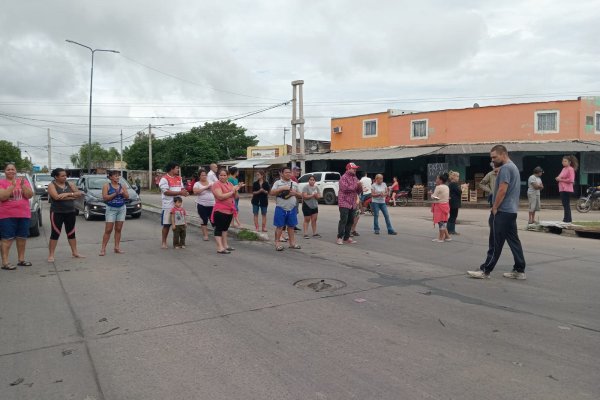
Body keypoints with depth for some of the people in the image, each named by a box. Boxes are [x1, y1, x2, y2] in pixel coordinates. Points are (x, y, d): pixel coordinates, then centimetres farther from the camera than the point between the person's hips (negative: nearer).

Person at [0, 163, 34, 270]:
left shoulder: (24, 181, 7)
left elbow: (30, 195, -2)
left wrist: (22, 185, -16)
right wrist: (12, 185, -21)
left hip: (24, 214, 4)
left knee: (22, 238, 10)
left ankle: (21, 259, 20)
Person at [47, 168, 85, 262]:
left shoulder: (69, 184, 7)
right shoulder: (52, 185, -6)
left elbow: (79, 193, -1)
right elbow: (56, 197, -21)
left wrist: (68, 194, -17)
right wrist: (72, 196, -14)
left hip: (70, 212, 4)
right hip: (57, 213, -4)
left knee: (71, 233, 10)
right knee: (55, 233, -3)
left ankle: (75, 252, 18)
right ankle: (51, 255, 3)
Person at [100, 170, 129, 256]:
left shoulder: (121, 186, 10)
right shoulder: (106, 185, -1)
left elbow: (127, 197, 6)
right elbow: (105, 197, -11)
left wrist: (123, 193, -13)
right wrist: (115, 193, -18)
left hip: (121, 209, 4)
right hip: (111, 209, -4)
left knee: (118, 229, 6)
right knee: (108, 230, -6)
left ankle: (117, 247, 11)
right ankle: (103, 248, -2)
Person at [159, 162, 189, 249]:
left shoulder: (179, 178, 15)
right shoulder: (164, 179, -8)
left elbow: (182, 188, 17)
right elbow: (166, 192, -17)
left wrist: (185, 192, -8)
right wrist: (180, 193, -21)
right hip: (168, 206, -6)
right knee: (166, 224, 1)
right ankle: (164, 242, 11)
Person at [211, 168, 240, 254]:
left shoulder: (230, 184, 12)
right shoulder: (216, 184, -10)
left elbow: (235, 197, 15)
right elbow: (220, 196, -23)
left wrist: (235, 191, -6)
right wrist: (231, 192, -16)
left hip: (230, 210, 8)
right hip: (220, 211, -8)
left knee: (225, 228, 18)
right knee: (219, 228, -4)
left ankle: (225, 245, 28)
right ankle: (220, 248, -4)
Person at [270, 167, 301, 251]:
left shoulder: (295, 184, 12)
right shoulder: (277, 183, 0)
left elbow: (300, 194, 16)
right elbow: (272, 193, -10)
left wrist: (295, 193, -6)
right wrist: (282, 188, -18)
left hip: (292, 209, 4)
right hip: (281, 208, -4)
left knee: (291, 226, 11)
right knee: (279, 226, -1)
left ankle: (292, 243, 19)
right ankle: (277, 243, 7)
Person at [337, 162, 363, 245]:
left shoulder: (355, 178, 18)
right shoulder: (344, 177, -6)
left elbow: (359, 191, 19)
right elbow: (345, 188, -21)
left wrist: (360, 187, -3)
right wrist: (355, 186, -13)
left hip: (352, 204, 8)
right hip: (344, 203, -8)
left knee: (350, 221, 8)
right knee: (343, 221, -11)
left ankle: (346, 237, 15)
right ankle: (340, 238, -7)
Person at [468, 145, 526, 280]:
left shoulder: (505, 168, -14)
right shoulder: (513, 167, 19)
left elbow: (502, 190, -21)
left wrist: (494, 208, -14)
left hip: (502, 211, -10)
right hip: (511, 211, 10)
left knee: (495, 243, -5)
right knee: (514, 241, 10)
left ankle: (485, 271, 0)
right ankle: (519, 270, 13)